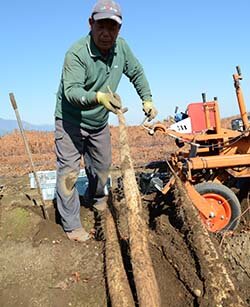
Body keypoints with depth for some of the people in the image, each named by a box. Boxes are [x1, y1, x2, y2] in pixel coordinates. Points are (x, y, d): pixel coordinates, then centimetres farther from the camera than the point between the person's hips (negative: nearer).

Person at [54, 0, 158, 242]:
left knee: (102, 166, 18)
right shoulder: (77, 53, -27)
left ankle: (96, 199, 46)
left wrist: (147, 100, 0)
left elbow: (136, 72, 8)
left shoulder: (121, 47, -8)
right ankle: (71, 224, 7)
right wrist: (99, 97, -56)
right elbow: (71, 90, -38)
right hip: (71, 122, -6)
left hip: (99, 123, 6)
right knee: (69, 172, -5)